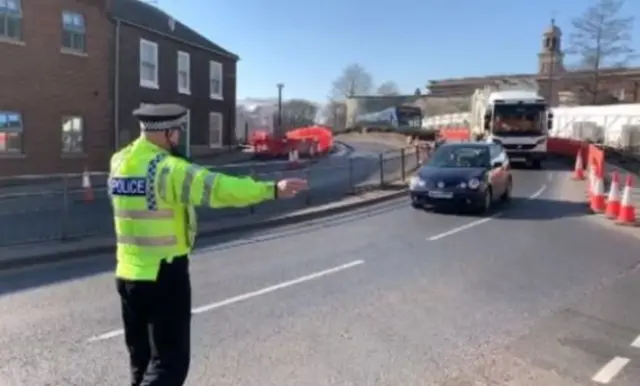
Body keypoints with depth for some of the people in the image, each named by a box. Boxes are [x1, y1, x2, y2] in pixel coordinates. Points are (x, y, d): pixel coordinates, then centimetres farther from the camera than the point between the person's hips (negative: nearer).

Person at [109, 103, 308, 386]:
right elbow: (216, 186, -31)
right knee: (170, 361, 2)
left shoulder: (118, 162, 5)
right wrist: (272, 190, -37)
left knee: (141, 358, 21)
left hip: (127, 273, 8)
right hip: (163, 275, -8)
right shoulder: (167, 168, -19)